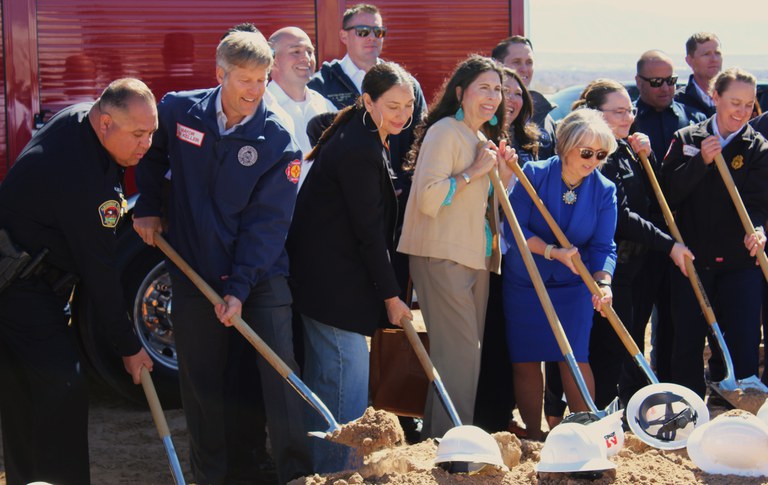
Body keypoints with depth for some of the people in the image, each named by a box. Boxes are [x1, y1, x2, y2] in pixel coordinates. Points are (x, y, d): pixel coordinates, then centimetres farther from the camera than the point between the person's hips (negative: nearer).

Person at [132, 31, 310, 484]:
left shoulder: (277, 142, -11)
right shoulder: (178, 111, -4)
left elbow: (267, 222, -14)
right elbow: (151, 154, 19)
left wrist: (240, 287, -19)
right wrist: (148, 206, 10)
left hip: (261, 274, -2)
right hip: (194, 272, 3)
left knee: (279, 375, -7)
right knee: (202, 383, 9)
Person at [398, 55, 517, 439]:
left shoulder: (485, 139, 17)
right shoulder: (445, 132, -11)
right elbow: (428, 198, -21)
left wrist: (503, 175, 7)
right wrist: (475, 172, -17)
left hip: (476, 257, 9)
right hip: (443, 256, -9)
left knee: (467, 351, 9)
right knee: (459, 351, -11)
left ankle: (436, 433, 17)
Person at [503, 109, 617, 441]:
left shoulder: (604, 191, -8)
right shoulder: (534, 175, -14)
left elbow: (603, 246, -9)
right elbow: (514, 229, -15)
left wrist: (603, 282, -28)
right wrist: (553, 252, -26)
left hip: (573, 285, 0)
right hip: (523, 282, 0)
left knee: (574, 357, -10)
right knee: (525, 360, 3)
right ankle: (533, 438, 15)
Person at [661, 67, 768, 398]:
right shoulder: (686, 140, 5)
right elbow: (668, 194, -3)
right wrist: (700, 161, -15)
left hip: (740, 260, -1)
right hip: (692, 257, 1)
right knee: (688, 345, 4)